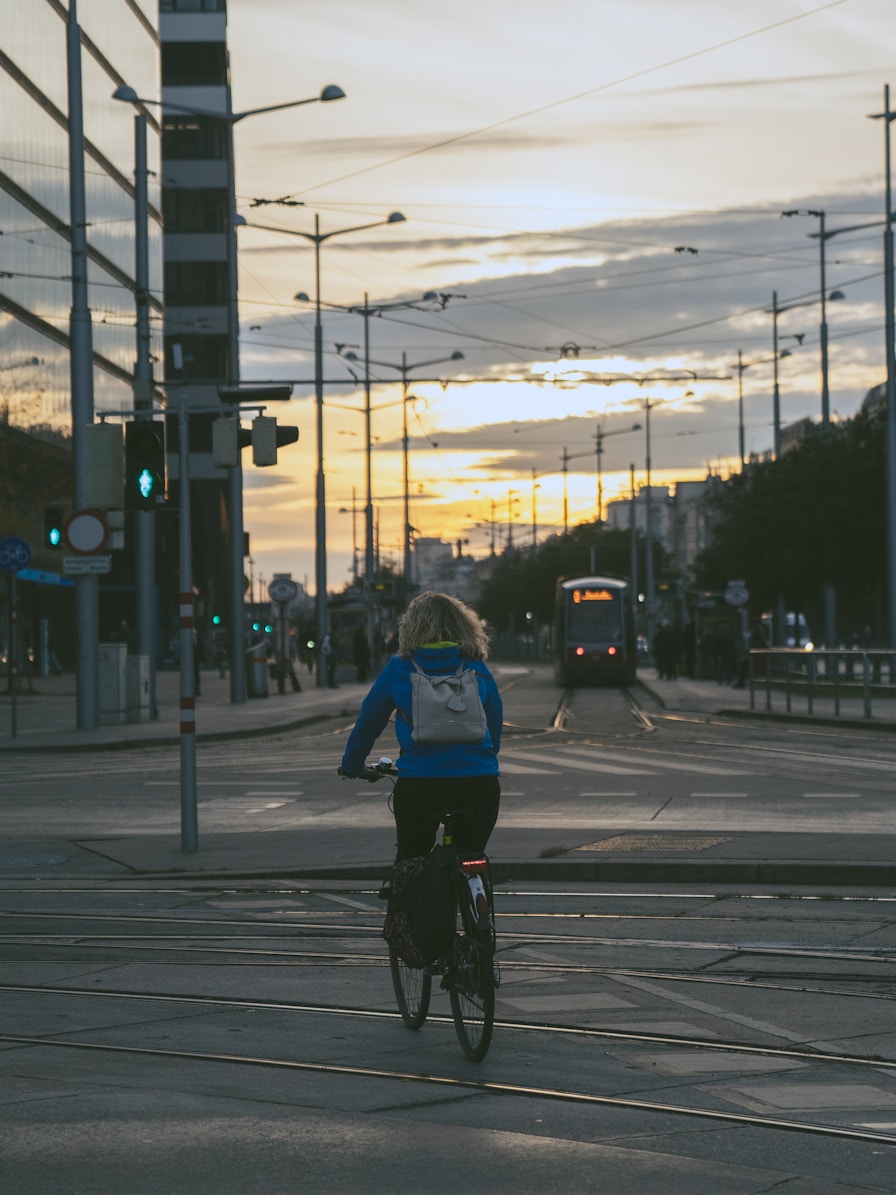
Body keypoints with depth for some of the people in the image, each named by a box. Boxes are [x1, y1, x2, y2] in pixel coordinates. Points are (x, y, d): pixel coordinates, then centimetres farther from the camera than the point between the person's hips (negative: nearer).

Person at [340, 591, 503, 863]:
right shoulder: (477, 669, 8)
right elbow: (495, 725, 18)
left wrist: (352, 764, 27)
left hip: (419, 782, -1)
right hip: (479, 781, 1)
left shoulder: (398, 669, 5)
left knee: (409, 861, 20)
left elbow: (369, 720, 12)